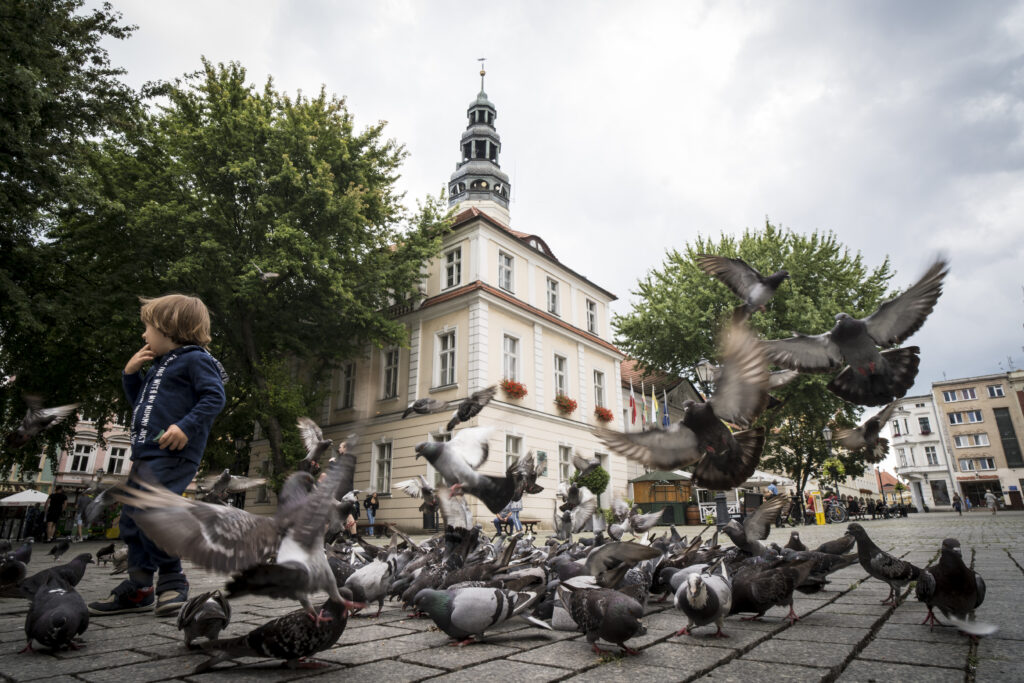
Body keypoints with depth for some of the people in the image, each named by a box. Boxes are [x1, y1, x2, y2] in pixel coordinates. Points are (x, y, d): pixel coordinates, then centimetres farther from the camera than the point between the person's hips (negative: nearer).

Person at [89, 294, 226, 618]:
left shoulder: (195, 358, -7)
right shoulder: (160, 366, 23)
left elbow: (214, 397, -17)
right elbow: (140, 403, 31)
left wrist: (186, 426, -27)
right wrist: (131, 373, 18)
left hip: (172, 454, -10)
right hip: (146, 454, 10)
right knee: (130, 519, 13)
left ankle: (171, 579, -6)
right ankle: (137, 587, 24)